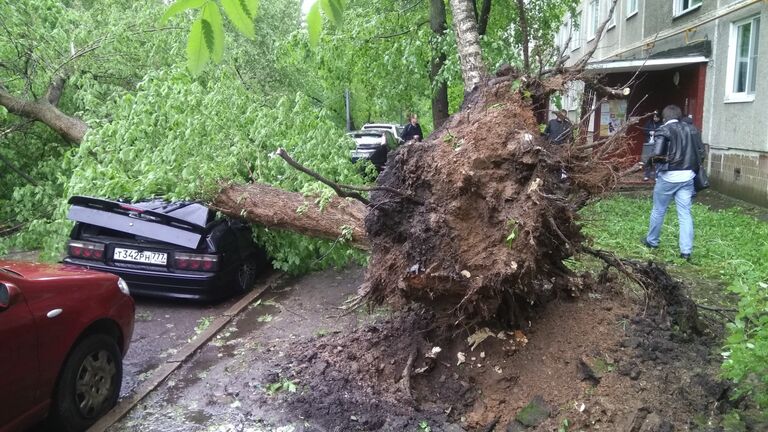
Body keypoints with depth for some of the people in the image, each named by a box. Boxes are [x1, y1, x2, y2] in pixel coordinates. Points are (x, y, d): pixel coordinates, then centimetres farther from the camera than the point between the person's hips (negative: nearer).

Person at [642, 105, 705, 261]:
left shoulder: (663, 131, -7)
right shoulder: (692, 130, 9)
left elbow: (657, 154, -18)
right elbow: (701, 153, 8)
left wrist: (648, 161, 2)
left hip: (668, 176, -4)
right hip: (687, 177, 4)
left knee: (658, 210, 13)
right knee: (685, 214, 5)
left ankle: (652, 241, 29)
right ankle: (686, 251, 2)